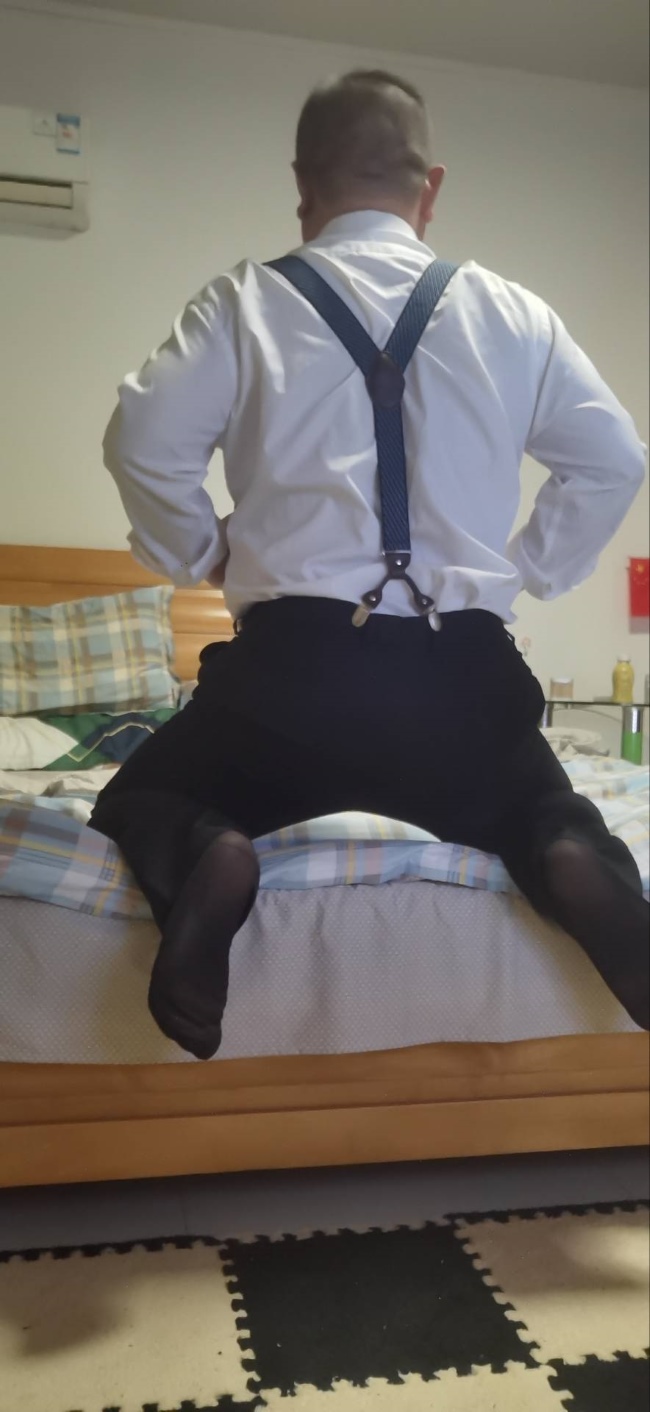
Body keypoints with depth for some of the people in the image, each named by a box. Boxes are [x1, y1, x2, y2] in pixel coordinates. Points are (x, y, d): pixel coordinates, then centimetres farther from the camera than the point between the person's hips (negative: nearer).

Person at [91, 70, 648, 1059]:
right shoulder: (511, 312, 9)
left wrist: (200, 560, 9)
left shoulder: (249, 300, 3)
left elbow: (145, 439, -6)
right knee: (548, 819, 30)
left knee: (140, 799, 22)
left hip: (296, 662, -2)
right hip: (463, 671, 2)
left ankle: (207, 860, -14)